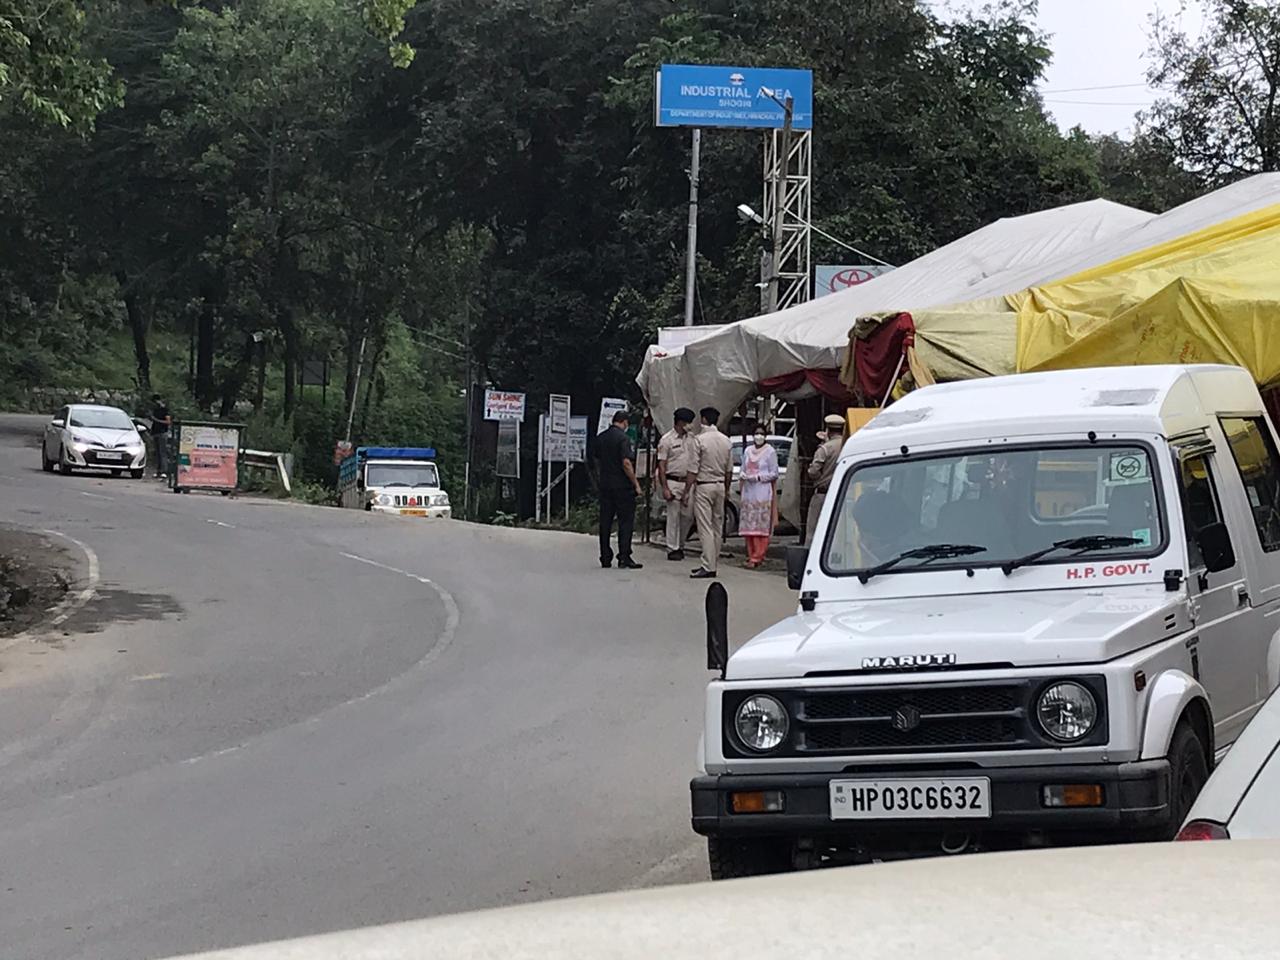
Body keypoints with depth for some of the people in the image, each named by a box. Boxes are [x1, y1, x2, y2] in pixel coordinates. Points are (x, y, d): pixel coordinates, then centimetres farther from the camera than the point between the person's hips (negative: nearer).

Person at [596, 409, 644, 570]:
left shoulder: (601, 438, 9)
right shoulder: (623, 438, -13)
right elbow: (626, 463, -19)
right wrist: (636, 484, -13)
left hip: (605, 484, 7)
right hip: (622, 485, -7)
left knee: (605, 522, 9)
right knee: (626, 522, -1)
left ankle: (605, 558, 11)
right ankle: (624, 558, -5)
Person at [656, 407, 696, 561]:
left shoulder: (691, 439, 11)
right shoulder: (667, 440, -7)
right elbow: (661, 465, -8)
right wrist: (664, 488, -14)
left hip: (687, 482, 6)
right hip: (672, 482, -6)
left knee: (687, 515, 5)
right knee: (673, 516, -4)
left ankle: (680, 546, 20)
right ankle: (672, 549, 1)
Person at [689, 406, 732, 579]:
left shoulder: (700, 440, -12)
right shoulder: (726, 441, 6)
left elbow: (694, 469, -12)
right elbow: (729, 470, 11)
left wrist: (687, 490, -5)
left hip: (703, 486, -6)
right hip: (720, 485, 6)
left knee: (705, 528, -7)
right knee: (717, 527, 13)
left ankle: (708, 567, -12)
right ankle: (713, 563, 18)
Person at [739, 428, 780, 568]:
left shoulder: (770, 452, -1)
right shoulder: (748, 451, 15)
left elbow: (774, 473, -3)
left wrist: (758, 477, -13)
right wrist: (740, 489, 10)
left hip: (763, 494, -5)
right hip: (748, 492, 5)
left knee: (761, 526, -8)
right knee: (748, 526, 2)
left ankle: (757, 557, -9)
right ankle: (751, 555, 7)